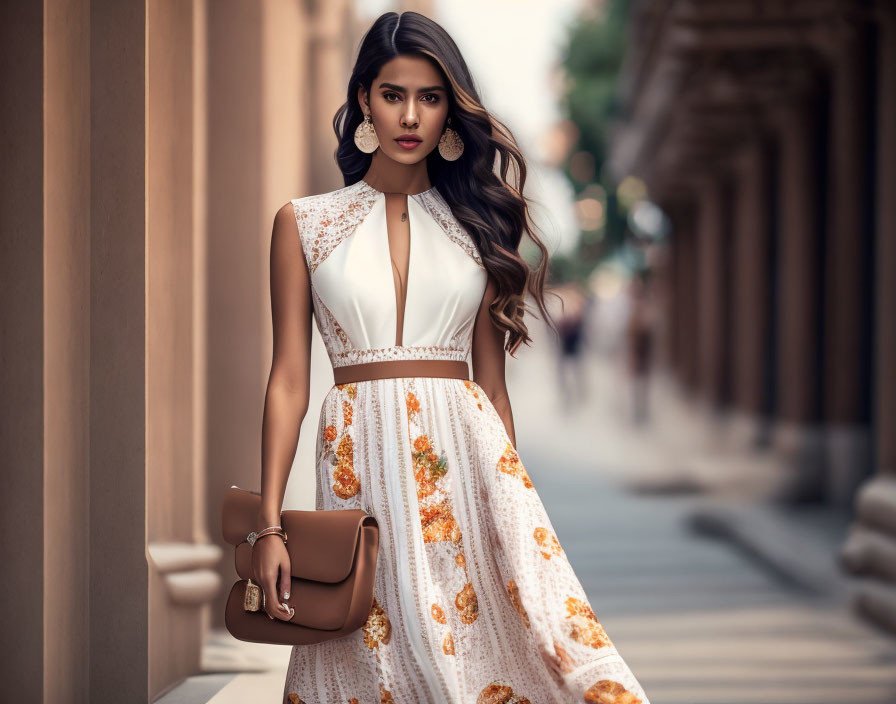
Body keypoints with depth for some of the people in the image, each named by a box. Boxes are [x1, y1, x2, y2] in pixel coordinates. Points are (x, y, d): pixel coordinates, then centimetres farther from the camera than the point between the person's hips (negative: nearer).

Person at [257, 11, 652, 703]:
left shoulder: (475, 223, 11)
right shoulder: (304, 224, 7)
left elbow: (492, 383, 12)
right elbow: (289, 380, 3)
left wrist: (510, 486, 6)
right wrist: (269, 523, -4)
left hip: (467, 450, 1)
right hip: (361, 460, -1)